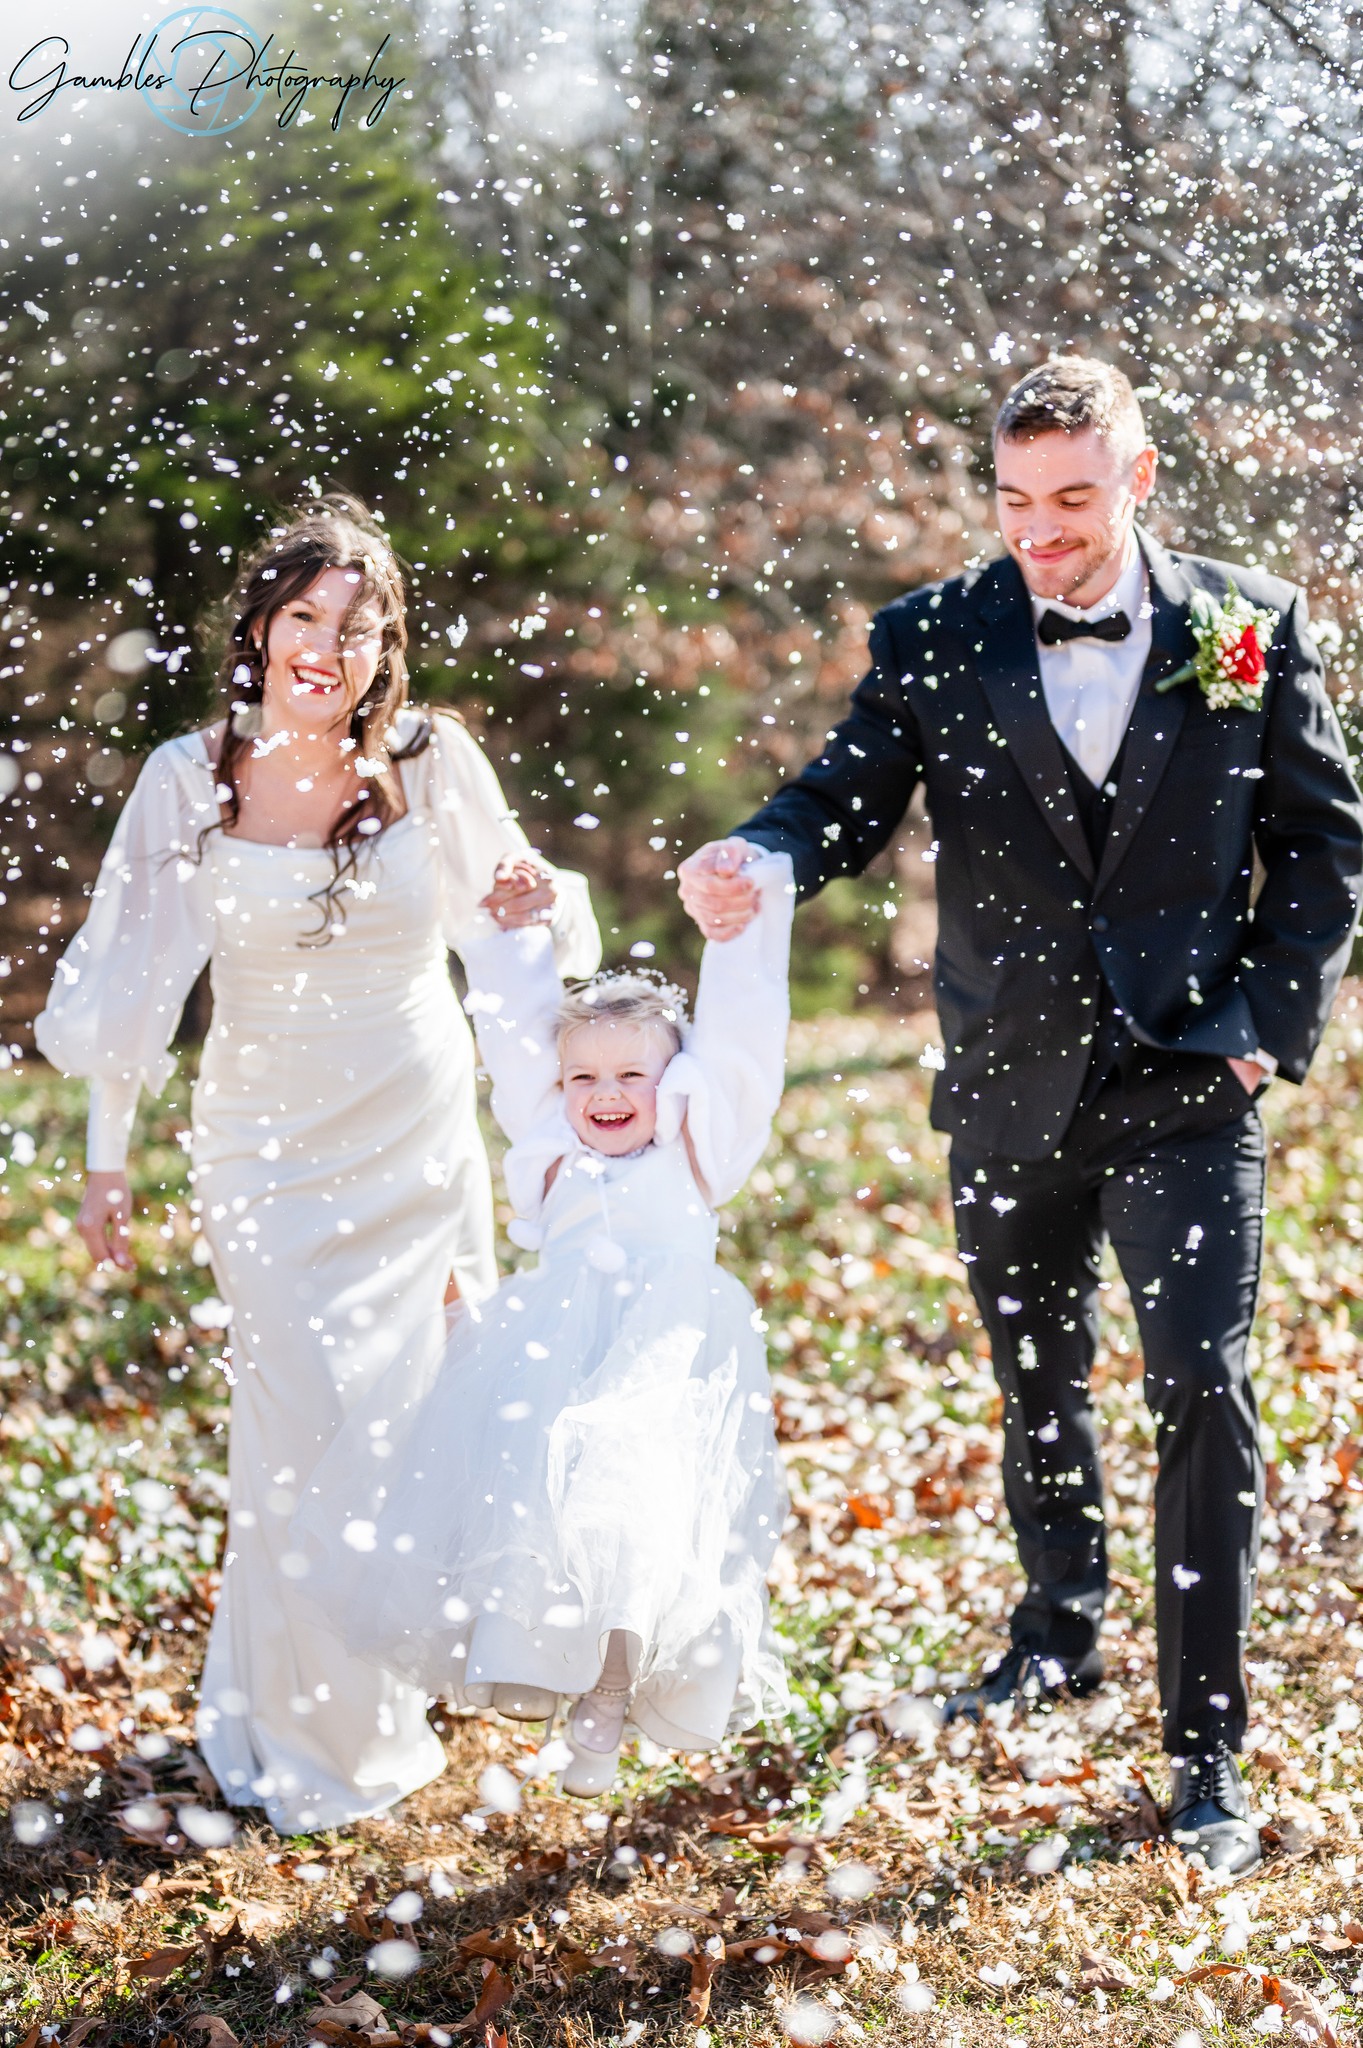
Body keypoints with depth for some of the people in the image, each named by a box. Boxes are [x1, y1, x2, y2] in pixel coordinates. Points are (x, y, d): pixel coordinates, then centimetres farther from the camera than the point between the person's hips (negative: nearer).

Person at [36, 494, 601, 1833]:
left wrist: (541, 907, -17)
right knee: (313, 1425, -6)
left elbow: (506, 901, 7)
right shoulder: (192, 777, -6)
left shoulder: (430, 763, -5)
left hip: (418, 1143, 1)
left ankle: (367, 1704, 31)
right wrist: (106, 1156, -1)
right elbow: (132, 976, 0)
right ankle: (310, 1734, 15)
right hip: (267, 1151, -1)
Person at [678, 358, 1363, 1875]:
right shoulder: (934, 640, -3)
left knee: (1200, 1393, -7)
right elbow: (847, 795, -9)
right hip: (1012, 1090, 2)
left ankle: (1205, 1750, 4)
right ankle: (1058, 1635, 42)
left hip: (1189, 1085, -2)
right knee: (1038, 1382, 19)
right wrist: (758, 860, -31)